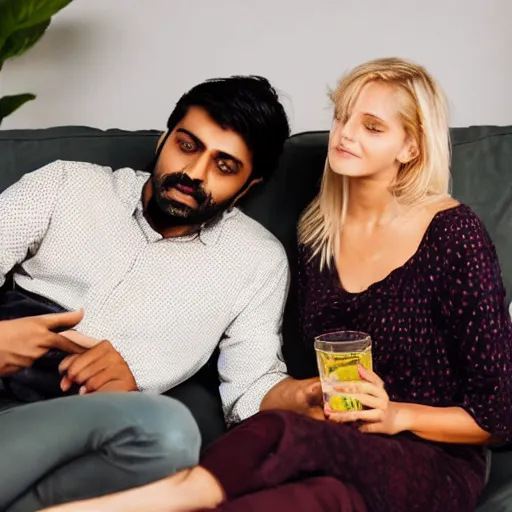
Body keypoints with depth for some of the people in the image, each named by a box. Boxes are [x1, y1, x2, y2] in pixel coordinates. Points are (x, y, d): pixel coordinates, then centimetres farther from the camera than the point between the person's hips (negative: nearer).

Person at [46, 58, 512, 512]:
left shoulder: (453, 235, -8)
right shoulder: (317, 233, 7)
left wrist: (397, 415, -15)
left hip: (438, 466, -3)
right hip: (342, 457, 4)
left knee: (281, 434, -37)